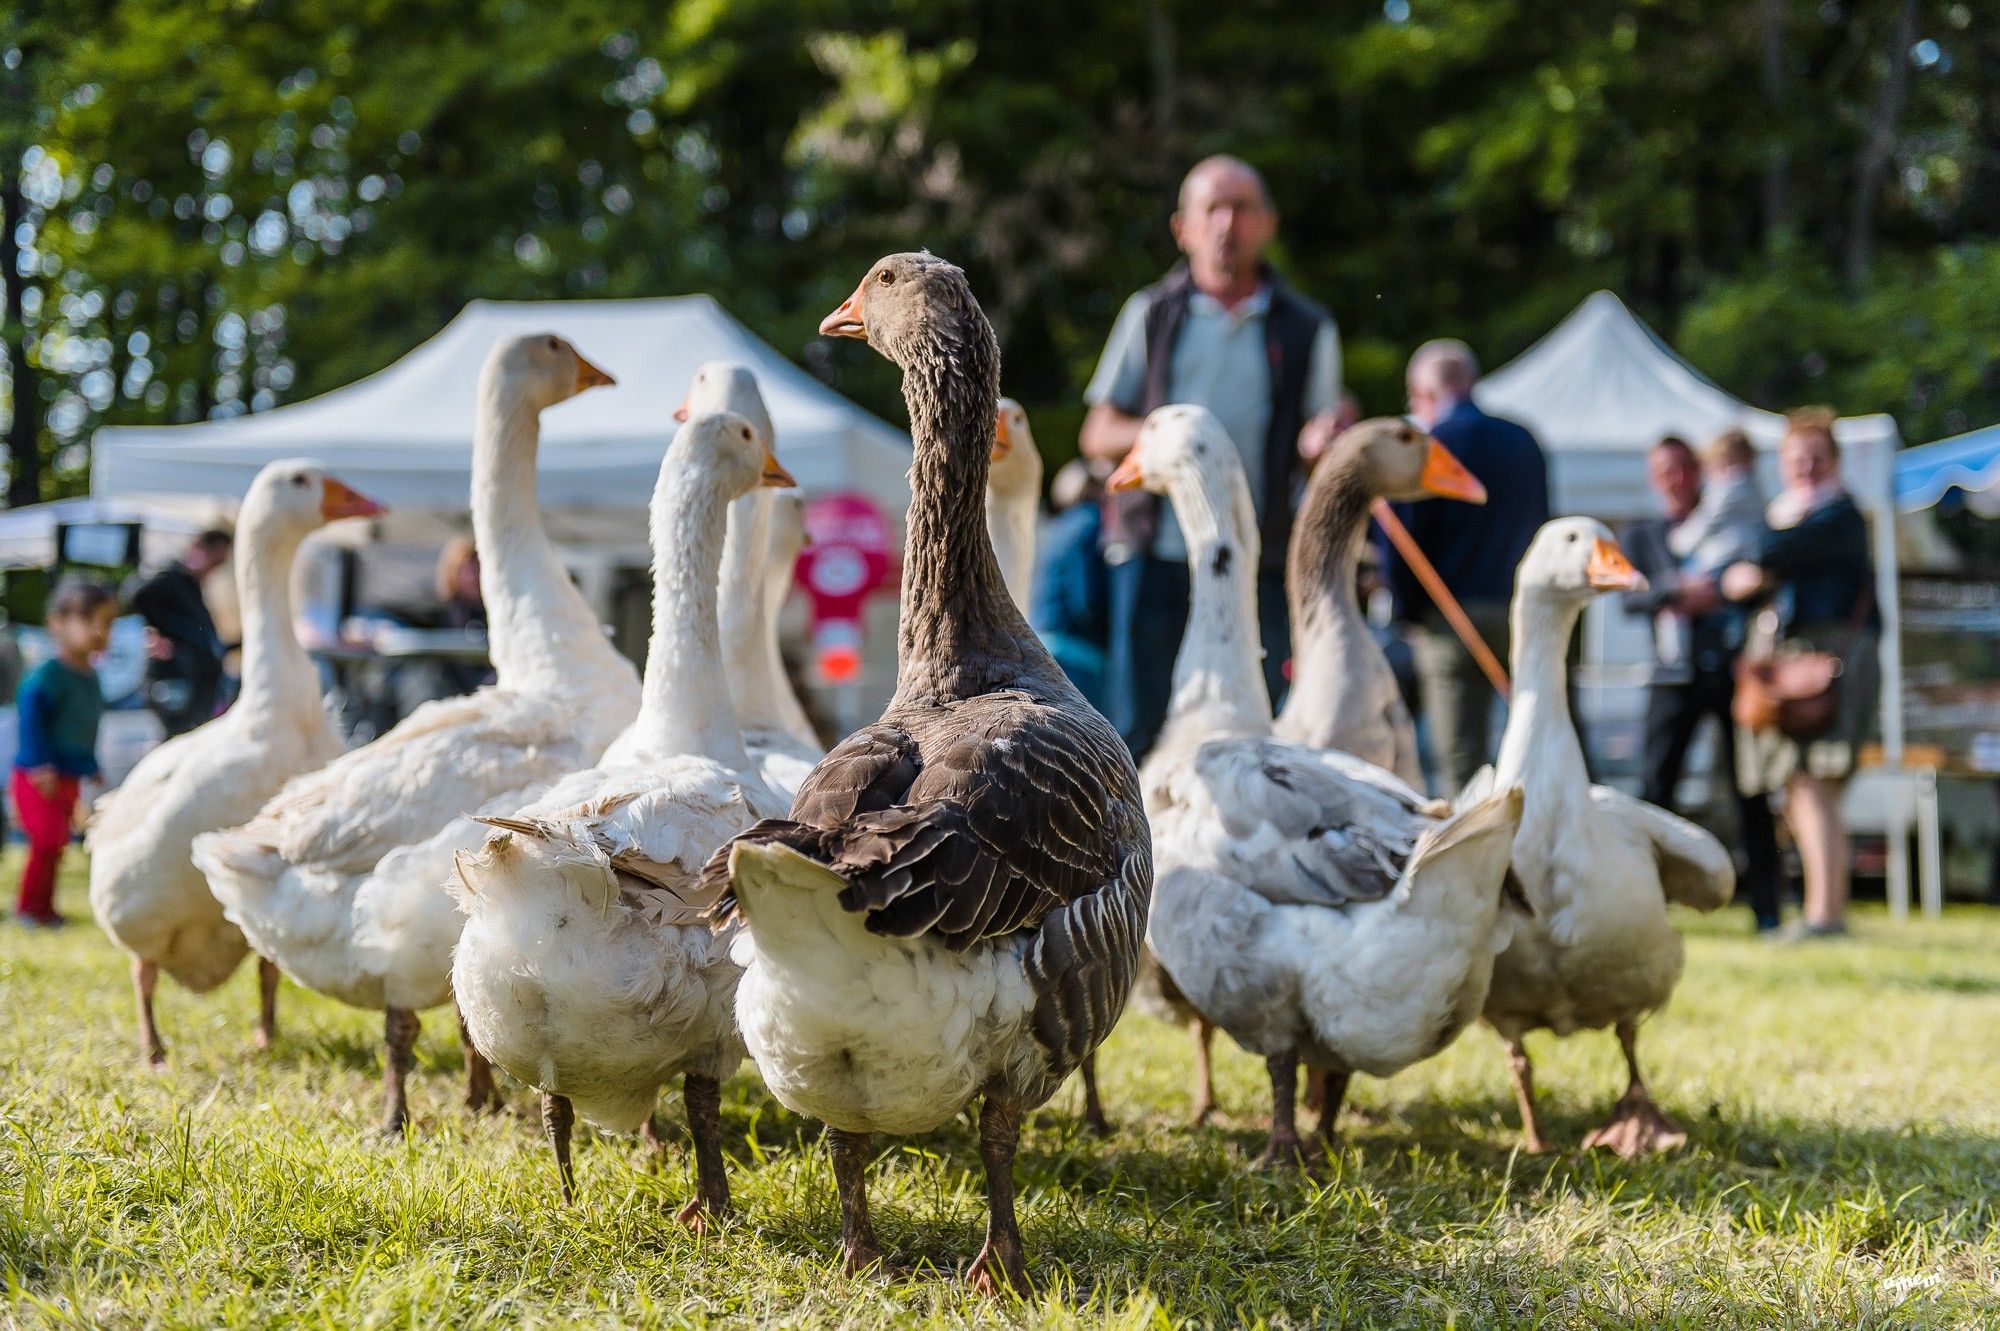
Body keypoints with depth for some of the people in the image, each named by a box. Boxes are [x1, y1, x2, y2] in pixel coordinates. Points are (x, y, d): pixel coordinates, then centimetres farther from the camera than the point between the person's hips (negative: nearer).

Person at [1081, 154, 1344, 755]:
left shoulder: (1307, 330, 11)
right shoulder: (1150, 315, 11)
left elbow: (1317, 447, 12)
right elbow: (1097, 435, 10)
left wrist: (1319, 444, -12)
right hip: (1154, 552, 0)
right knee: (1139, 725, -3)